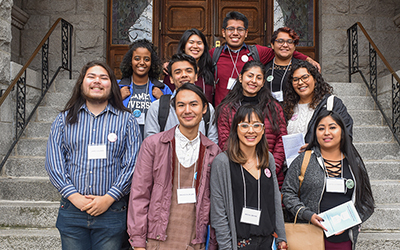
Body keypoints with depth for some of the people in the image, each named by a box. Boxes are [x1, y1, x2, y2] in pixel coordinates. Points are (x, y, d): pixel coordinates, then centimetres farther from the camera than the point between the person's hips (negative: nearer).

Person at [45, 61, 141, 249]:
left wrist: (108, 198, -12)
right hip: (72, 210, 1)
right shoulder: (64, 119, 9)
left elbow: (132, 165, -3)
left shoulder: (126, 120, 4)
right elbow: (54, 163, 2)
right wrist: (74, 196, -9)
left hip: (111, 211, -1)